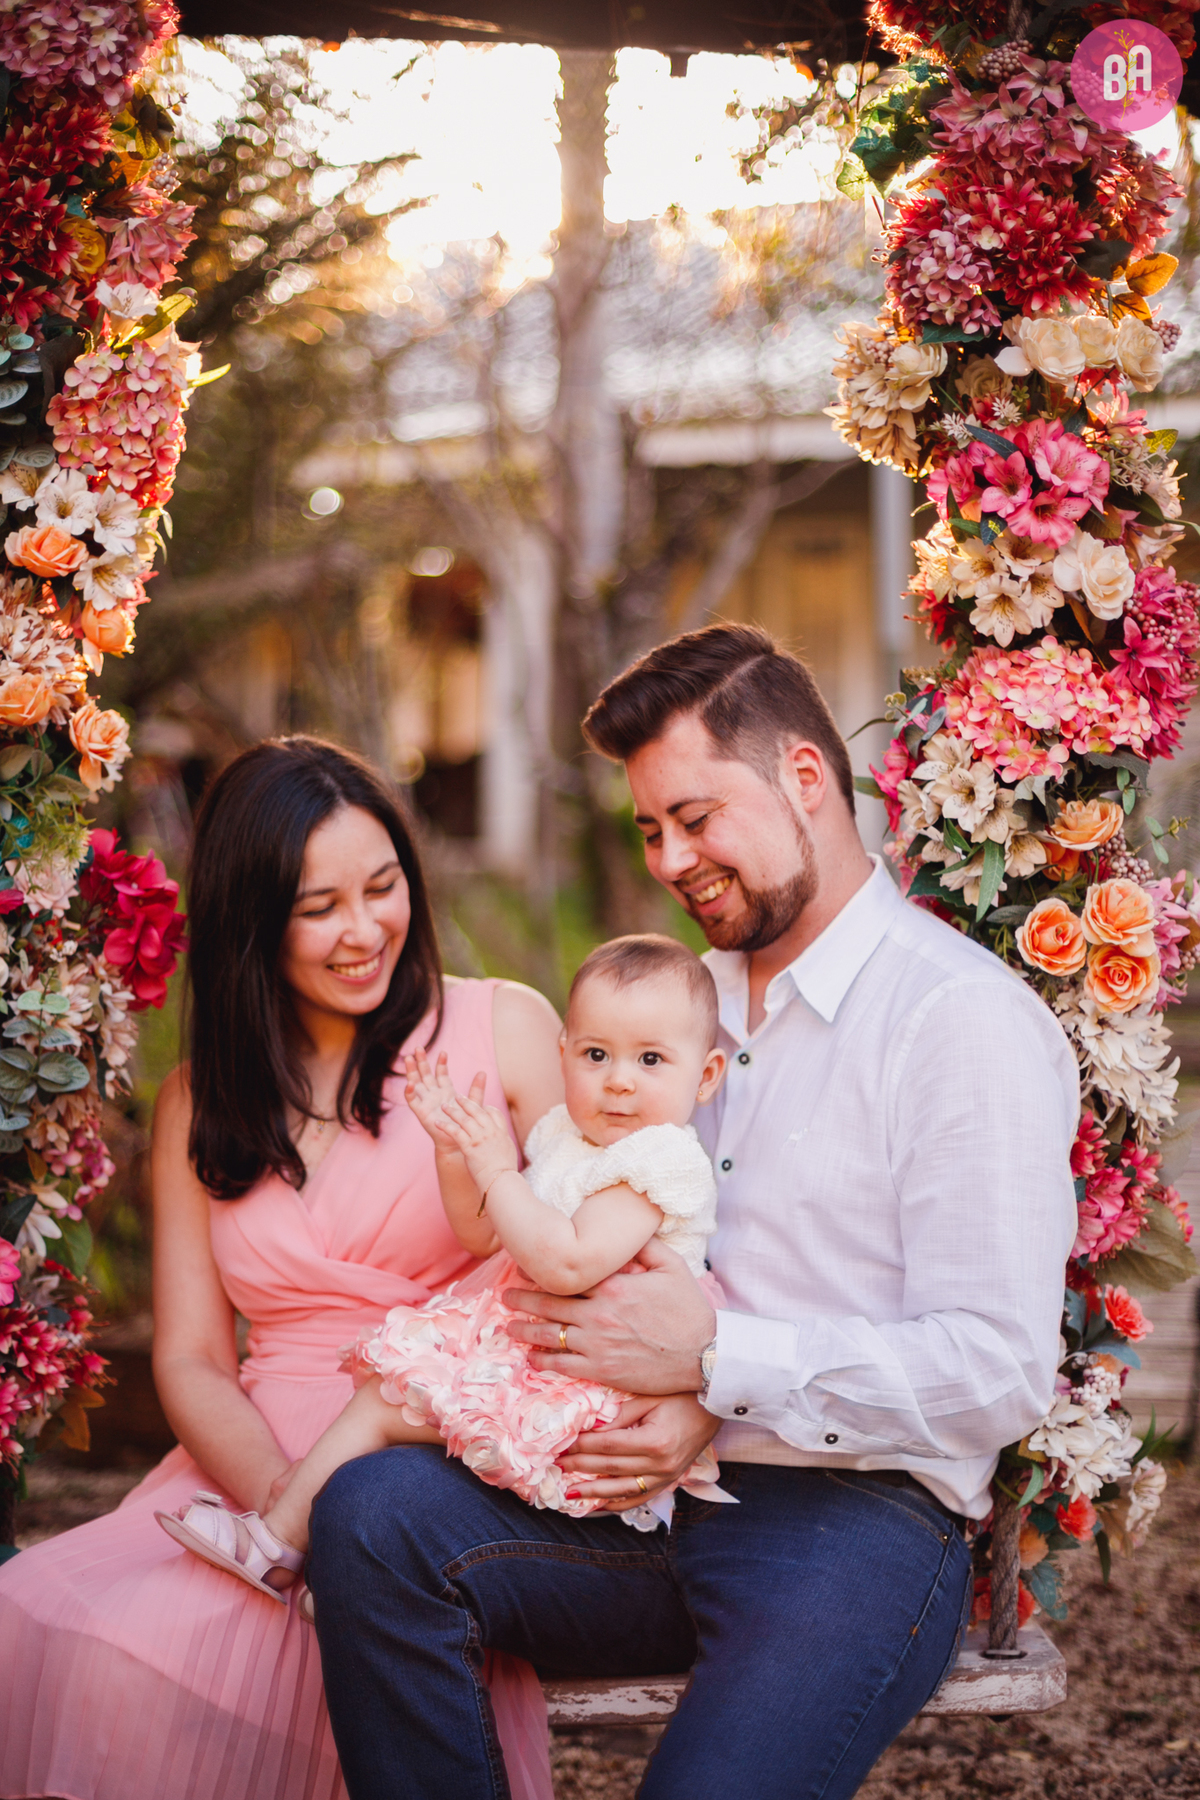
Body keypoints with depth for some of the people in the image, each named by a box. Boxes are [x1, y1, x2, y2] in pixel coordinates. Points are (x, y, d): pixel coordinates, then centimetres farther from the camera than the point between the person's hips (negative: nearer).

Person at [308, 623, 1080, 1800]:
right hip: (651, 1489, 6)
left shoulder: (964, 1019, -7)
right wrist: (670, 1403, -1)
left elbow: (998, 1372, -14)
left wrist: (715, 1356, -15)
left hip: (853, 1522, -6)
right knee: (370, 1512, -20)